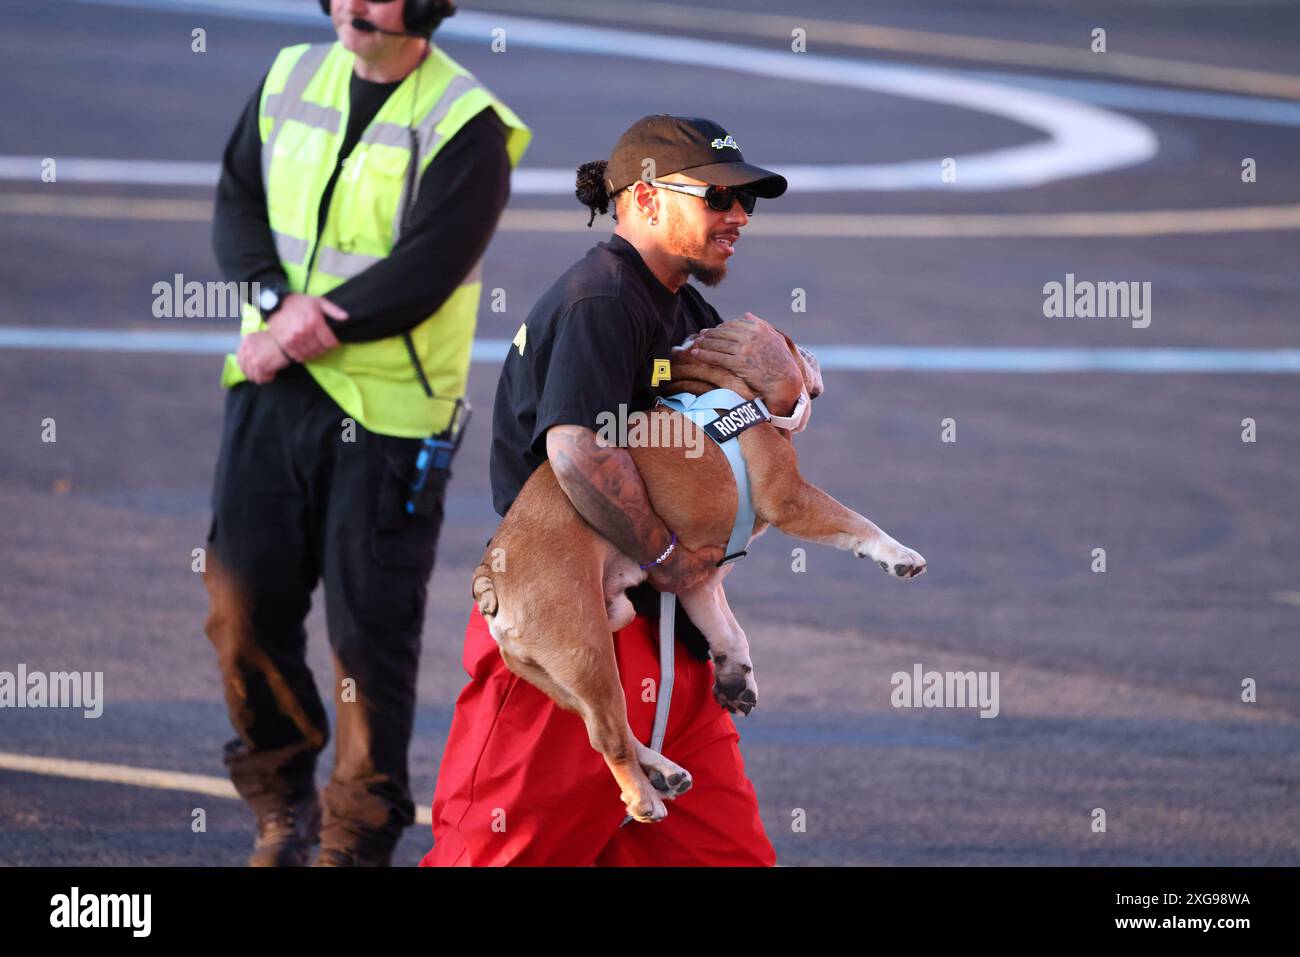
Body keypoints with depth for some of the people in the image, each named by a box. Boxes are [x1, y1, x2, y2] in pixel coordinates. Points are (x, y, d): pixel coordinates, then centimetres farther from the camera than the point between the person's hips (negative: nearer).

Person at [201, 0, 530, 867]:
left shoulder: (466, 126, -11)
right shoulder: (292, 80, 8)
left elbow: (424, 274, -18)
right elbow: (239, 203, 3)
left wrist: (310, 330, -18)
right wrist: (278, 303, -15)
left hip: (388, 411, -5)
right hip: (273, 391, 5)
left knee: (371, 632, 0)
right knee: (242, 605, 4)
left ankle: (359, 835, 12)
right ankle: (284, 806, 23)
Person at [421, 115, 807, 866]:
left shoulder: (687, 313, 17)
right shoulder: (599, 301, -14)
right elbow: (580, 451, -29)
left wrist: (781, 386, -6)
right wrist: (667, 559, -19)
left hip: (660, 632, 10)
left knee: (728, 850, 9)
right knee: (516, 846, -7)